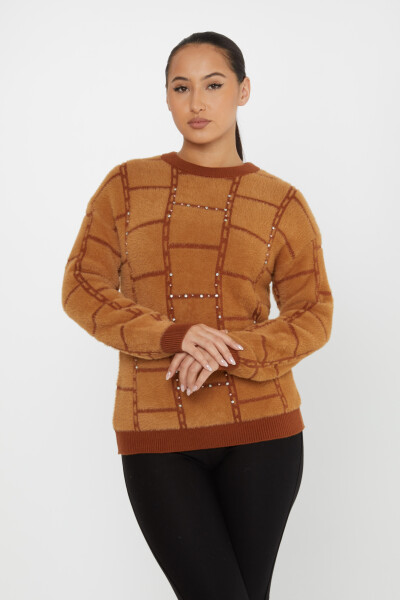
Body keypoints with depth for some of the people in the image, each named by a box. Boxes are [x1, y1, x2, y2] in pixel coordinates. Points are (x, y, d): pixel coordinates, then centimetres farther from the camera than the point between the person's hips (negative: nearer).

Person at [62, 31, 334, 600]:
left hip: (260, 429, 1)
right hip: (155, 433, -1)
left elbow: (313, 316, 2)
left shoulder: (282, 202, 6)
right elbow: (82, 289, 1)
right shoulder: (127, 185, 7)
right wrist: (174, 335, -16)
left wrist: (222, 353, -16)